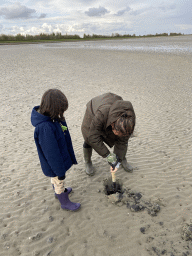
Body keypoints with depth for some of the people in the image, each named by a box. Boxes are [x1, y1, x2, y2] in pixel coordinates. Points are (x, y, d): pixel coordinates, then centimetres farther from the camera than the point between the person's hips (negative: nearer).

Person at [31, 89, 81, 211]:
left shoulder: (56, 118, -9)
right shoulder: (45, 128, -37)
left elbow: (65, 138, 4)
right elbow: (51, 153, -29)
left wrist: (71, 157, 16)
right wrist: (60, 170, -17)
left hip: (62, 158, 8)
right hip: (55, 163, -8)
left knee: (56, 179, 32)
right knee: (59, 182, 18)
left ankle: (59, 191, 59)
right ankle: (65, 202, 43)